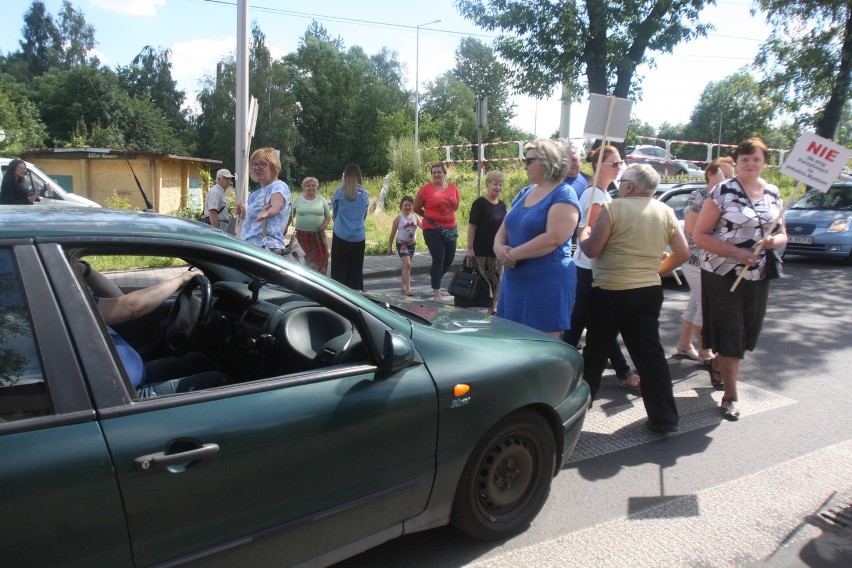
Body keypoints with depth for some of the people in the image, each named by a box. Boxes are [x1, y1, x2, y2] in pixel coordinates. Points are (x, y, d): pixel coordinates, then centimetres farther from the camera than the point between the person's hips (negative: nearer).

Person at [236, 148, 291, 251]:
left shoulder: (279, 187, -11)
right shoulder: (257, 193, 18)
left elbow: (276, 206, -36)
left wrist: (267, 213, -56)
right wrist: (244, 214, 20)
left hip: (267, 248, -10)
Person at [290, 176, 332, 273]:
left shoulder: (321, 200, 8)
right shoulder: (297, 200, 7)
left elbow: (328, 215, 12)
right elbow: (290, 216, 13)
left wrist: (325, 224, -6)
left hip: (318, 235, 1)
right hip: (301, 235, 0)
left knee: (320, 259, -1)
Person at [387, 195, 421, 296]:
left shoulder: (415, 217, 2)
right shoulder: (399, 218, -7)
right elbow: (393, 233, -2)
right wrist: (389, 247, 0)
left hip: (412, 243, 5)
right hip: (401, 243, -4)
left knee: (406, 265, 15)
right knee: (407, 264, -15)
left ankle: (403, 285, 28)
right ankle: (407, 288, -15)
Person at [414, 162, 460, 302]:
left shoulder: (453, 188, 4)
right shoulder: (426, 189, -8)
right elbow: (416, 208, 2)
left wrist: (445, 216, 10)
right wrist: (429, 216, 8)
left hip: (450, 228, 5)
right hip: (432, 229, -5)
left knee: (449, 259, 10)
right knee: (438, 260, -6)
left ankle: (435, 278, 38)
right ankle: (436, 293, 3)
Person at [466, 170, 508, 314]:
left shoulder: (502, 205, 11)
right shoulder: (479, 203, -7)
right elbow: (472, 226, -11)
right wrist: (470, 248, -16)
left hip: (498, 249, 6)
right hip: (482, 250, -6)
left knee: (497, 281, 8)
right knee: (483, 280, -1)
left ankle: (493, 307, 18)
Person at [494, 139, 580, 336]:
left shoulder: (564, 195, -10)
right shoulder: (525, 192, 14)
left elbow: (553, 238, -22)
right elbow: (504, 228, 14)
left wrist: (513, 254, -17)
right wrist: (499, 248, -8)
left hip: (547, 285, -8)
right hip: (514, 281, 8)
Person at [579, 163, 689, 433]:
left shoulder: (613, 208, -11)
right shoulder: (665, 211, 6)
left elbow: (591, 250, -12)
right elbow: (682, 254, 7)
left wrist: (583, 234, 8)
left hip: (610, 292, -4)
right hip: (650, 292, 5)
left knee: (595, 353, 10)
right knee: (650, 353, 8)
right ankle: (664, 418, 10)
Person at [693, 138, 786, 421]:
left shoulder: (774, 194, 8)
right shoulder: (722, 192, -8)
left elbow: (782, 235, 15)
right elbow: (700, 236, -12)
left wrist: (773, 241, -10)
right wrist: (737, 252, -21)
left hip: (758, 277, 5)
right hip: (723, 275, -5)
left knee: (746, 334, 14)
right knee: (729, 334, -2)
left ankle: (716, 365, 41)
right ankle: (730, 396, 9)